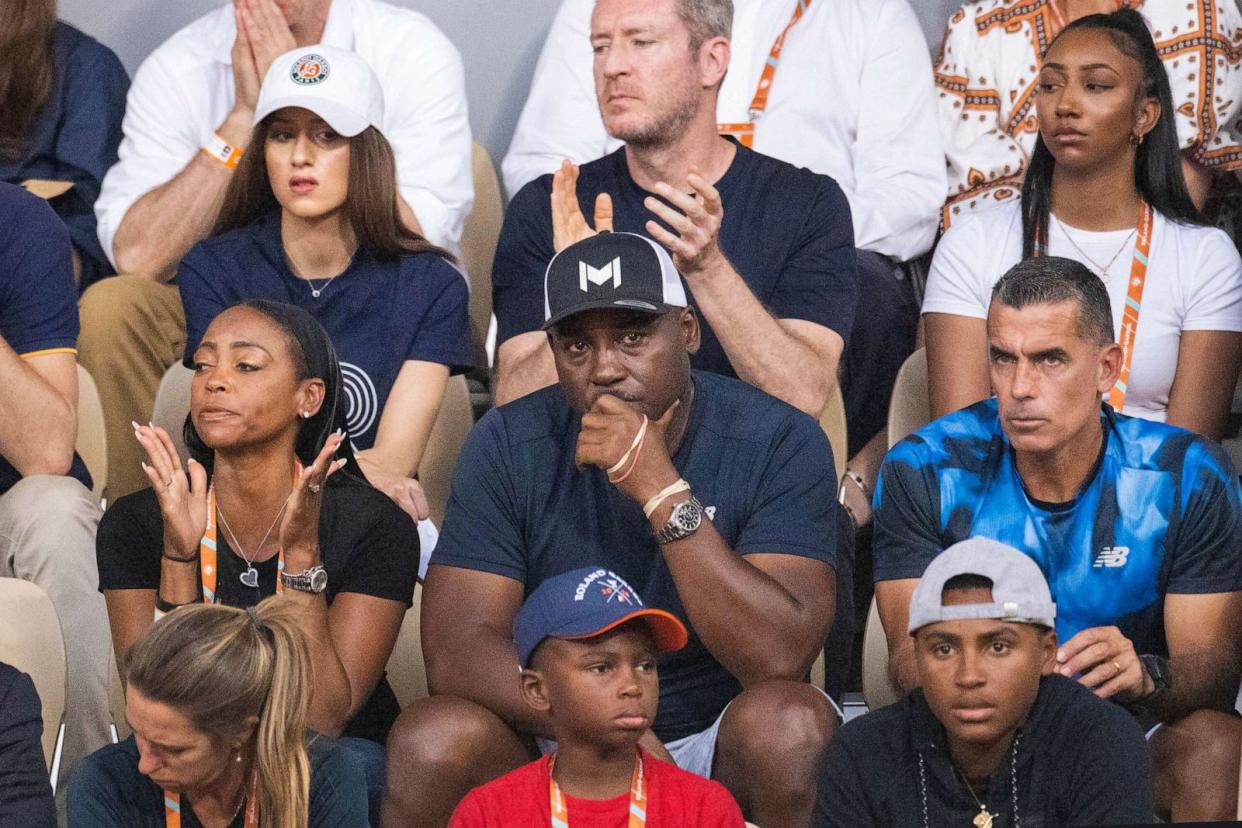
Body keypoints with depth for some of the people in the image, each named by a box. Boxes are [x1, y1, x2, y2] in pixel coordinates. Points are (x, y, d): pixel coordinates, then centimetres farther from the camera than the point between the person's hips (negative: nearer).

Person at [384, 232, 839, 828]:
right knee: (431, 738, -27)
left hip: (721, 756, -1)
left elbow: (781, 658, -23)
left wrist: (661, 490, -29)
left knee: (789, 721, -34)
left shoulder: (777, 442, -11)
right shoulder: (509, 444, -4)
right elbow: (455, 649, -13)